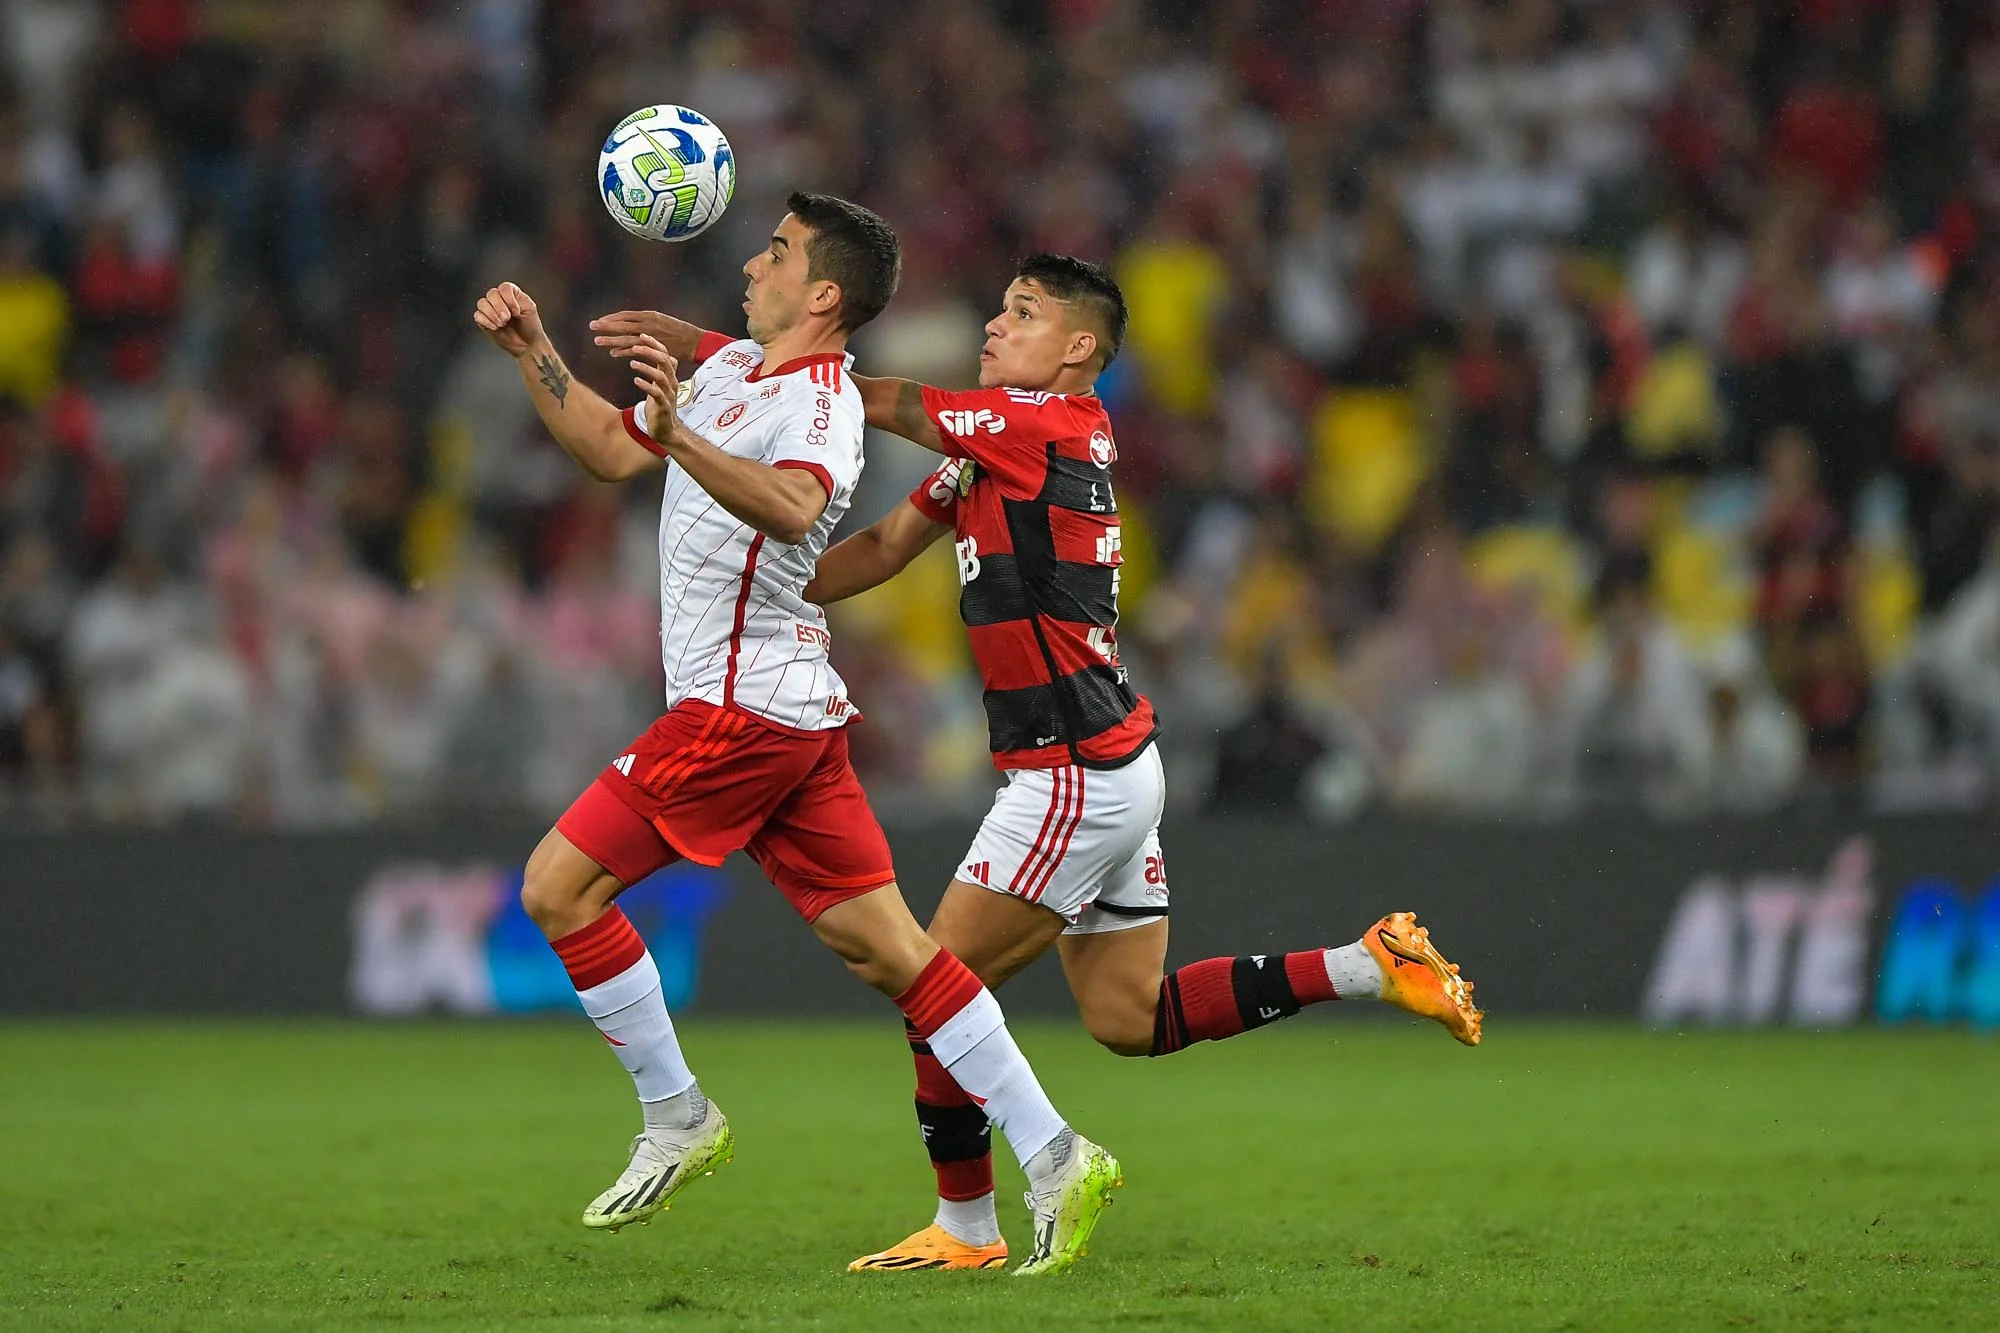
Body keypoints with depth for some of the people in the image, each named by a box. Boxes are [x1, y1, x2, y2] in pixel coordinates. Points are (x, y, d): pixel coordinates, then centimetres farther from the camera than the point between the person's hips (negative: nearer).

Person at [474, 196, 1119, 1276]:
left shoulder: (819, 405, -15)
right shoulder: (730, 368, 15)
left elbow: (793, 506, -37)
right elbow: (610, 452, 27)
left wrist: (679, 437, -49)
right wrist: (532, 352, 18)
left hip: (742, 709, -9)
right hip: (796, 708, 9)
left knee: (557, 887, -3)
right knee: (886, 948, 4)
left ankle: (676, 1117, 4)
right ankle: (1053, 1157, 0)